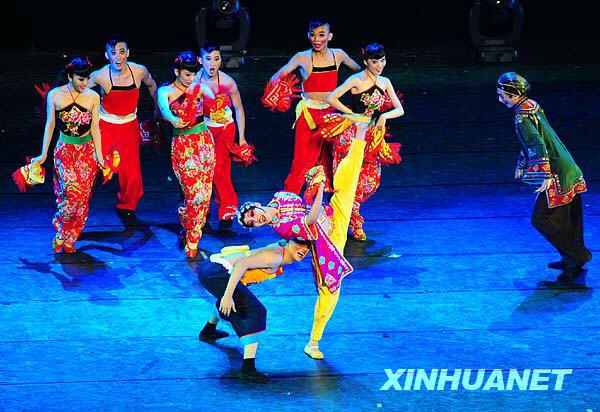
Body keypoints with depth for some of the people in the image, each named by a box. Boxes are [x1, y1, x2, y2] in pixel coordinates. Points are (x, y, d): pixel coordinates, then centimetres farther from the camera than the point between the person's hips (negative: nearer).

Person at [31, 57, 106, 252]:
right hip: (65, 150, -2)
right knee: (72, 192, -18)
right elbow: (50, 125, 3)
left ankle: (70, 240, 15)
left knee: (82, 197, 0)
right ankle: (60, 234, 3)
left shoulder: (93, 97, 0)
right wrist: (44, 154, 3)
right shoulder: (55, 95, -4)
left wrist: (99, 156, 1)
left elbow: (95, 128, 4)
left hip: (87, 150, 2)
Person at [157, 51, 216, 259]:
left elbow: (215, 99, -12)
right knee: (194, 193, -9)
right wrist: (172, 119, -46)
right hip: (183, 146, -3)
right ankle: (191, 238, 8)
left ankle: (192, 234, 18)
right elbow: (163, 106, -25)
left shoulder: (199, 88, 7)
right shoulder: (166, 91, -3)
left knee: (204, 193, 2)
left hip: (204, 142, 3)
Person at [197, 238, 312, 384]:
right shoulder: (275, 257, -14)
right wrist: (228, 295, -29)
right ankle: (248, 368, -20)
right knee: (255, 312, -15)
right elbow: (242, 263, -25)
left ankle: (208, 331, 63)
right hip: (216, 272, -11)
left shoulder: (279, 246, 13)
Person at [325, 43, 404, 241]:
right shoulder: (357, 80, -11)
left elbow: (400, 109, 7)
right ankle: (355, 222, 7)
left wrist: (385, 116, -13)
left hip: (372, 135, 6)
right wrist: (353, 115, -11)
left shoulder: (385, 82, 7)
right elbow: (330, 98, -16)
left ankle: (351, 208, 29)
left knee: (371, 180, 6)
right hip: (352, 135, -6)